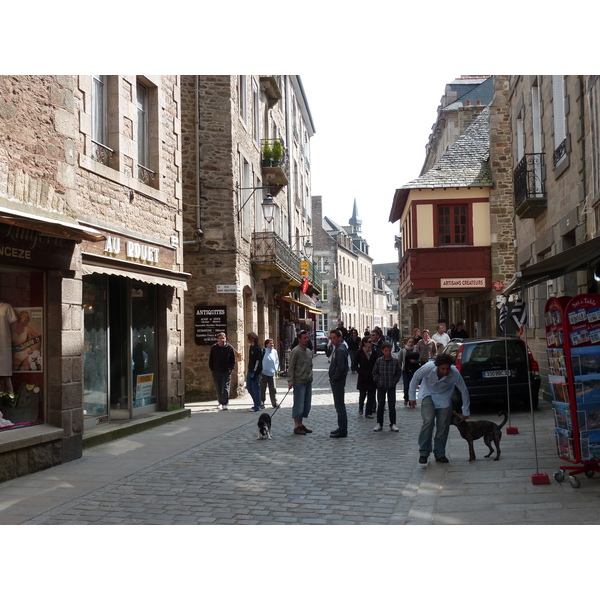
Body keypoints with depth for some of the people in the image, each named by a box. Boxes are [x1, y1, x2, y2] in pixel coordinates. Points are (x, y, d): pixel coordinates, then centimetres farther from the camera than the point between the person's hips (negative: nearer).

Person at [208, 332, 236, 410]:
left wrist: (231, 369, -4)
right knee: (218, 388, 10)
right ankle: (220, 403, 24)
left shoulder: (230, 348, -2)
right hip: (216, 371, 2)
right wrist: (211, 369, 4)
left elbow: (233, 360, 3)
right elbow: (211, 359, 9)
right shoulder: (213, 348, 2)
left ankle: (225, 404, -7)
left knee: (225, 388, -7)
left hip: (226, 371, -2)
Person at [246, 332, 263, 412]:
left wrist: (254, 373, -20)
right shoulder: (251, 347, 13)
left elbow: (258, 361, -19)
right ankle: (257, 402, 26)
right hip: (250, 371, 10)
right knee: (249, 387, 14)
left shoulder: (257, 348, -15)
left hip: (255, 372, -10)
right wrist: (249, 371, 19)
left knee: (255, 389, -3)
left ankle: (257, 406, 4)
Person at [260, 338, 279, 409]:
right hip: (264, 373, -4)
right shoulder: (263, 351, -8)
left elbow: (277, 361, 15)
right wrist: (261, 370, -7)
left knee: (273, 389, 4)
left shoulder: (275, 352, 7)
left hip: (272, 373, 4)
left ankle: (274, 403, 9)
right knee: (263, 389, 3)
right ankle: (261, 403, 11)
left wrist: (276, 369, 5)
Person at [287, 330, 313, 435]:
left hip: (308, 382, 8)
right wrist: (290, 381, -17)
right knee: (299, 405, -4)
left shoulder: (309, 351, 13)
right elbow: (291, 367, -13)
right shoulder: (296, 351, -11)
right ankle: (297, 426, 3)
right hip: (299, 382, -8)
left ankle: (301, 424, 20)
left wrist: (311, 377, 17)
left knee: (306, 405, 11)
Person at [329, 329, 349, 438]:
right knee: (339, 405, 15)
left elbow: (340, 367, -24)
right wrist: (332, 379, 13)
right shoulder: (336, 349, 15)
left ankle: (342, 430, -3)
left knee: (339, 406, -7)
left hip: (338, 381, -11)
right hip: (335, 381, 11)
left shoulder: (340, 350, -18)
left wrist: (333, 378, -15)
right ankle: (342, 428, 22)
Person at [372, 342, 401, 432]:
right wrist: (378, 381, -2)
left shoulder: (395, 360, -4)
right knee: (380, 405, 4)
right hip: (381, 386, 1)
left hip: (391, 387, -1)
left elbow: (398, 373, 4)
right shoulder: (379, 360, -3)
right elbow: (375, 372, 6)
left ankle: (393, 424, 10)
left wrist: (394, 382, -3)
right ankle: (379, 424, 13)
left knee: (392, 406, 2)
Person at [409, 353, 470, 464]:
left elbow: (464, 391, -14)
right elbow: (416, 378, -11)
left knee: (443, 426, -3)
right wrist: (412, 396, -2)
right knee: (429, 421, -19)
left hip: (444, 397, 2)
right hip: (428, 394, -1)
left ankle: (439, 453, 14)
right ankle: (423, 452, -9)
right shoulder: (428, 368, -31)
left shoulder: (454, 374, -29)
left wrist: (465, 411, -6)